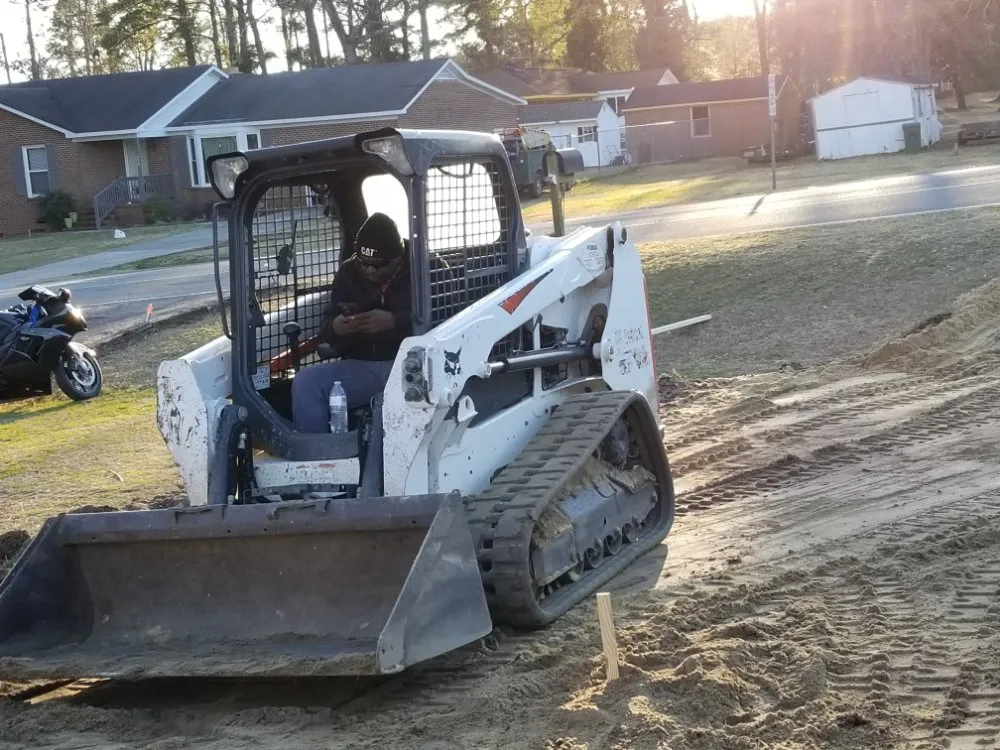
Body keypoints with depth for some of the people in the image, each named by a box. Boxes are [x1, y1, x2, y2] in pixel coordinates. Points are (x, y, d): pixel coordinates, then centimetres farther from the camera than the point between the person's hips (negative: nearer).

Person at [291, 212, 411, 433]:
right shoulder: (349, 272, 11)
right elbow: (326, 326, 11)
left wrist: (393, 321, -26)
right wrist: (335, 327, -15)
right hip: (362, 367, 4)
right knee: (305, 382, -19)